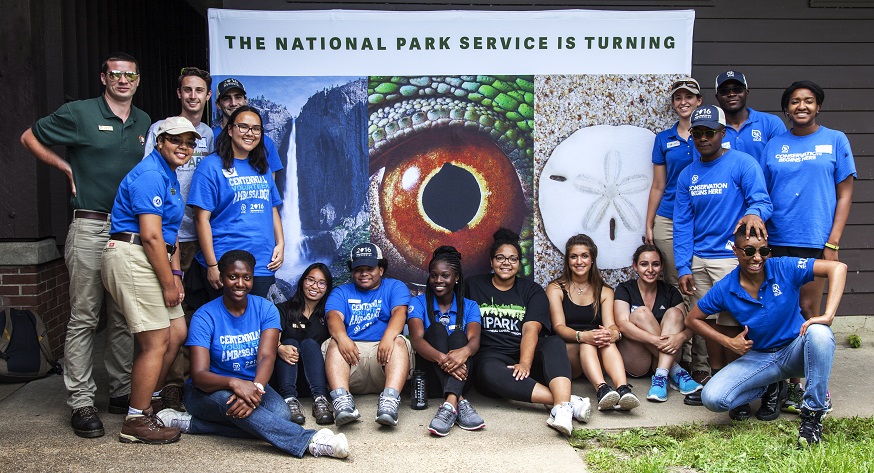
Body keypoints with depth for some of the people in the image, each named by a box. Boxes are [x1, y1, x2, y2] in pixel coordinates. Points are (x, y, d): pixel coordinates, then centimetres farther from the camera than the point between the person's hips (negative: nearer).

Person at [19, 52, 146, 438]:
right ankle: (81, 402, 2)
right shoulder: (79, 113, -2)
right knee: (84, 318, -3)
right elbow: (29, 137, 7)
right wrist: (68, 168, -1)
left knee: (124, 318, 10)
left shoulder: (143, 122, 13)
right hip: (90, 228, -5)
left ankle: (122, 392, 20)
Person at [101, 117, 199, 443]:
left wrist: (176, 275, 11)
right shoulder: (150, 175, -13)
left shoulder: (169, 176, 19)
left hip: (152, 260, 11)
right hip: (132, 257, -10)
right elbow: (150, 236, -18)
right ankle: (137, 422, 3)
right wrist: (169, 282, -12)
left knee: (177, 333, 12)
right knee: (156, 341, -8)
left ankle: (147, 402, 25)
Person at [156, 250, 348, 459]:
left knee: (281, 414, -29)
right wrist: (234, 383, -43)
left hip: (253, 385, 3)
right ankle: (311, 441, -46)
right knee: (227, 397, -38)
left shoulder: (265, 309, -4)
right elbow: (199, 375, -22)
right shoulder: (204, 316, -11)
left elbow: (266, 357, -18)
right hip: (210, 389, -3)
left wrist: (256, 388, -41)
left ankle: (192, 424, -20)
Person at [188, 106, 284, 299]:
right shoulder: (212, 166, -4)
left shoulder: (262, 169, 15)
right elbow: (202, 218, -9)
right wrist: (212, 265, -13)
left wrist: (280, 244, 6)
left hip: (262, 265, 5)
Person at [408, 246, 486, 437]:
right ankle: (459, 402, -48)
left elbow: (474, 339, -11)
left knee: (457, 334, -26)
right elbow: (416, 339, -13)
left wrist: (464, 351, -38)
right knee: (436, 328, -25)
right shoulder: (419, 303, 7)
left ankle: (449, 404, -53)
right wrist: (441, 358, -35)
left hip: (460, 372, 1)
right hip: (429, 368, -1)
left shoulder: (469, 306, 10)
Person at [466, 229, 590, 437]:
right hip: (491, 356, -1)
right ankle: (570, 401, -45)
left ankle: (561, 407, -51)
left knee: (554, 343, -29)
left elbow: (531, 329, -4)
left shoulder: (532, 291, 12)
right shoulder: (473, 286, 15)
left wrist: (525, 363, -21)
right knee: (488, 371, -36)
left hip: (526, 357, 2)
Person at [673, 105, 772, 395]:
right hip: (698, 260, 5)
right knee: (709, 320, 9)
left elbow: (762, 200, -12)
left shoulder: (743, 164, -3)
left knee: (731, 323, -4)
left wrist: (754, 213, -37)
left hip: (732, 257, -5)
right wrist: (683, 267, 1)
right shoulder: (687, 175, 11)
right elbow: (682, 225, 9)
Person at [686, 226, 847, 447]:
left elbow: (838, 268, -22)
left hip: (795, 351, -1)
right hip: (758, 358, 2)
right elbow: (692, 319, 4)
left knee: (819, 333, -38)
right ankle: (771, 388, 11)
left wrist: (827, 316, -33)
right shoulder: (725, 289, -9)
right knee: (712, 398, -21)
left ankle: (812, 414, -20)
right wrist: (728, 342, -8)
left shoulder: (784, 269, -14)